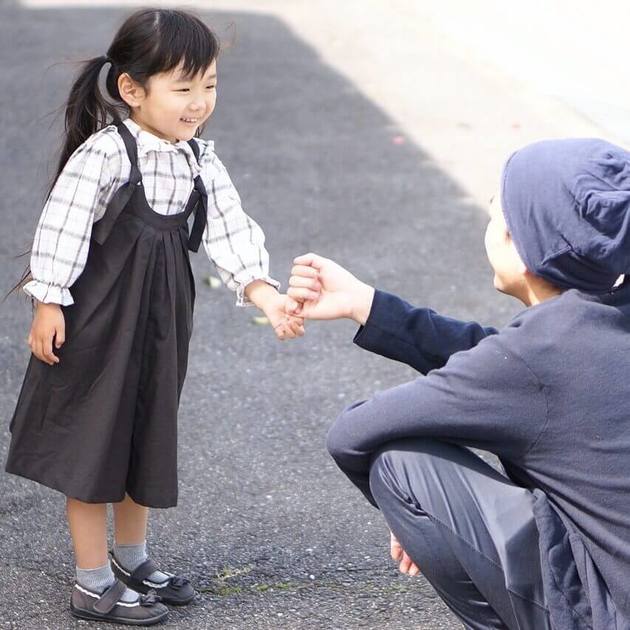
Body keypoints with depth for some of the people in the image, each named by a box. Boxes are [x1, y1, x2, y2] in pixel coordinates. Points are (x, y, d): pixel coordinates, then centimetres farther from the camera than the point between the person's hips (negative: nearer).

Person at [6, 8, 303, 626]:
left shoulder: (200, 160, 0)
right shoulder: (103, 153, -20)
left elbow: (229, 230, -6)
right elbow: (61, 228, -18)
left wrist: (263, 292, -19)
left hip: (159, 320, 7)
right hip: (97, 318, -7)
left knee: (146, 436, 19)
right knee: (93, 442, 3)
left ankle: (132, 557, 37)